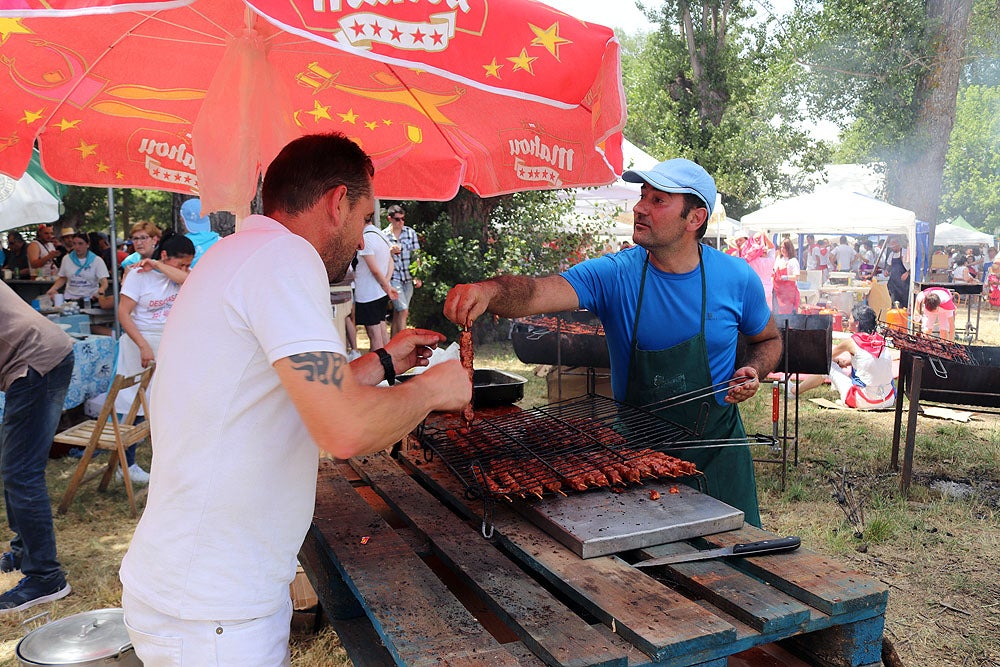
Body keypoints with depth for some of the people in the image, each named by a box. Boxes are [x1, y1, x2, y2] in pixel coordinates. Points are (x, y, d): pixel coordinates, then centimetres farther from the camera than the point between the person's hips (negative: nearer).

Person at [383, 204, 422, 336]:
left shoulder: (411, 232, 6)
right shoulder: (383, 235, -2)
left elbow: (416, 256, 8)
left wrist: (417, 277, 2)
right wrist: (390, 251, -16)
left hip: (408, 278, 3)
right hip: (393, 278, -3)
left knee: (397, 312, 9)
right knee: (403, 310, -12)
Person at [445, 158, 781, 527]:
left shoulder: (736, 278, -9)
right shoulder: (614, 274, -15)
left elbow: (769, 339, 10)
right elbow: (536, 293, -31)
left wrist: (753, 372, -11)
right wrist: (489, 290, -52)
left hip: (716, 444, 1)